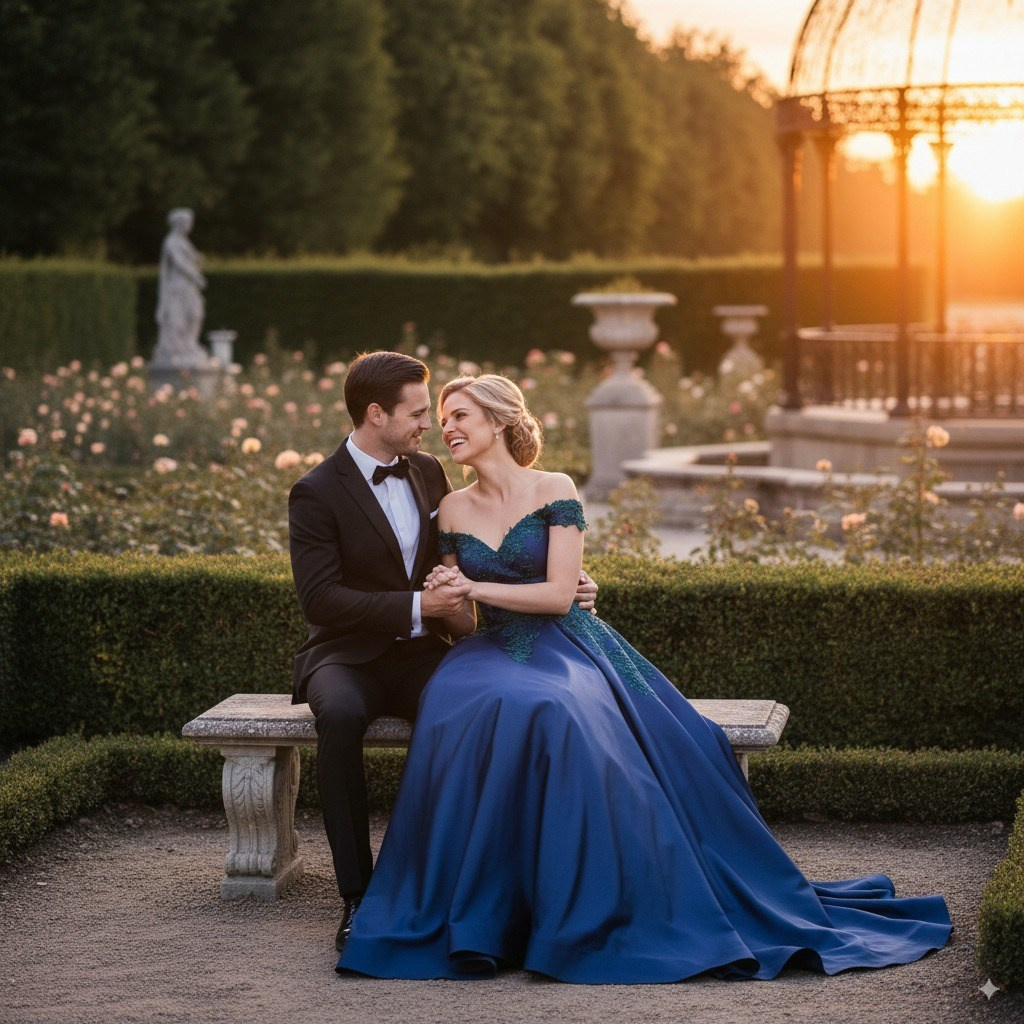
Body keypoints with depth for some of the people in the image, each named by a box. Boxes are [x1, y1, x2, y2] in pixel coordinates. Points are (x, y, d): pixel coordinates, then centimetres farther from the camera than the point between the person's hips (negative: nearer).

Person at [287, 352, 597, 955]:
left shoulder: (428, 473, 10)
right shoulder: (317, 493, -9)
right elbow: (321, 599, -18)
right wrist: (418, 606, -24)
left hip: (420, 654, 4)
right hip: (348, 656, -4)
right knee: (341, 715, -38)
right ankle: (357, 893, -30)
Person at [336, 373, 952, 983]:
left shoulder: (554, 490, 1)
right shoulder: (455, 509, 14)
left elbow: (559, 593, -9)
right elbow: (463, 623, 13)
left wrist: (474, 587, -13)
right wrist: (444, 604, -9)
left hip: (562, 646, -3)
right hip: (494, 655, 3)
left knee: (560, 714, -38)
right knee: (460, 712, -33)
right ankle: (472, 914, -22)